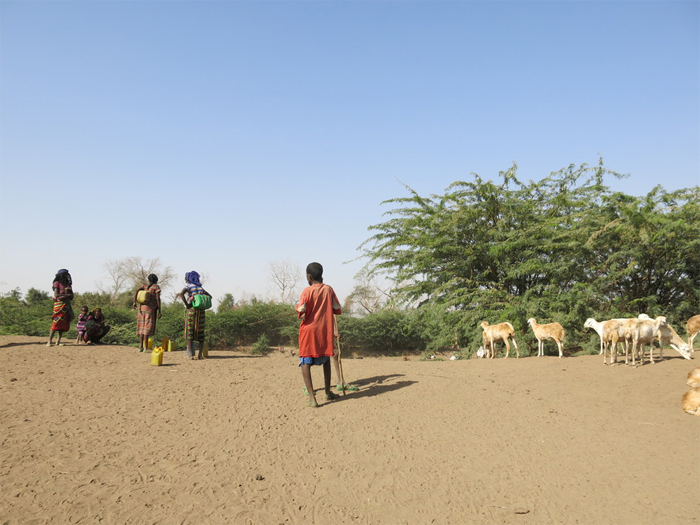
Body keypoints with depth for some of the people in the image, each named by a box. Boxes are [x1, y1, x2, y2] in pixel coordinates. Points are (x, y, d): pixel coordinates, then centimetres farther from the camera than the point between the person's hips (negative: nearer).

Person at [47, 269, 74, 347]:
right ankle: (49, 341, -13)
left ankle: (58, 341, 5)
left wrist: (63, 296, -6)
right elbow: (56, 295, -8)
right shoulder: (57, 283, 2)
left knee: (64, 324, 1)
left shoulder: (68, 284, 19)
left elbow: (71, 297, 13)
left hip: (67, 305, 6)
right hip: (59, 305, -6)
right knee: (56, 323, -13)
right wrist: (67, 295, -8)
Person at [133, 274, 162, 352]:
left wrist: (134, 302, -8)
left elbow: (136, 291, -2)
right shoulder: (156, 287, 2)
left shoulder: (145, 286, 17)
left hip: (142, 308, 5)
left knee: (142, 327, 9)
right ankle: (145, 348, -13)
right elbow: (158, 299, -8)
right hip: (150, 309, -5)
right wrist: (159, 311, -8)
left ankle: (141, 347, 7)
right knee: (147, 328, -8)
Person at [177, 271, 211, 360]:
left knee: (189, 332, -1)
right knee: (200, 332, 8)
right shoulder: (200, 287, 15)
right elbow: (209, 296, 24)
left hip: (191, 310, -4)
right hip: (201, 311, 4)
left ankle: (190, 354, -8)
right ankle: (200, 354, 4)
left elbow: (182, 293, -22)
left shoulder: (188, 286, -2)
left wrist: (186, 304, -15)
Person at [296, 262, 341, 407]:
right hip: (326, 330, 4)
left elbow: (301, 311, -16)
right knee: (326, 360, 21)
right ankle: (328, 392, 28)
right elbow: (337, 309, 6)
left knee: (305, 362, -3)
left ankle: (311, 397, -14)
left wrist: (301, 313, 6)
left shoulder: (307, 291, -9)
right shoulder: (329, 289, 2)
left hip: (309, 330, -4)